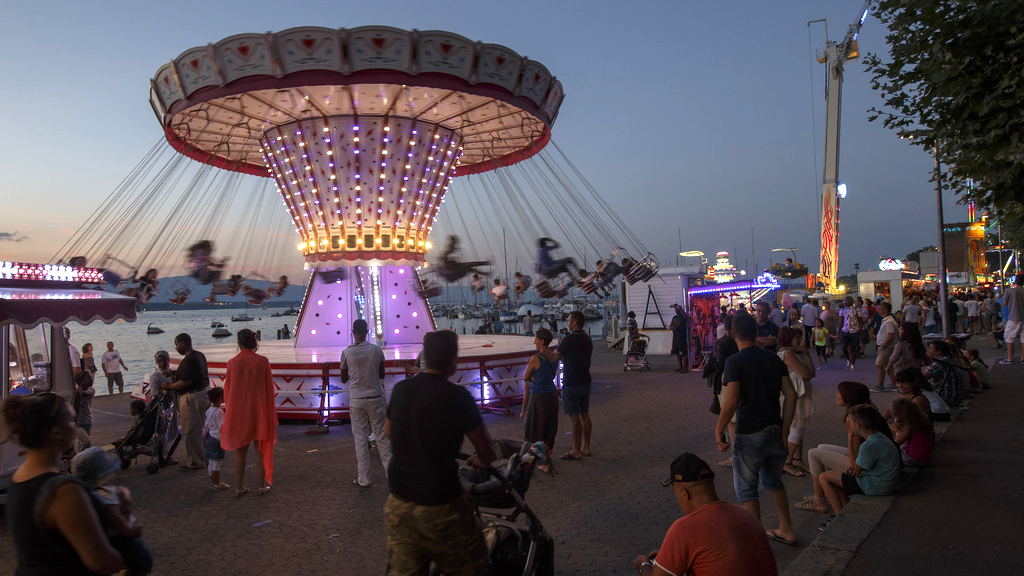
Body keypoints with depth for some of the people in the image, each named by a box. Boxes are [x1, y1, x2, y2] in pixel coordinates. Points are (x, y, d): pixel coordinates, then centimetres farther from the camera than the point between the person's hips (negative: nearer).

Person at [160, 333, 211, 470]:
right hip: (203, 394, 10)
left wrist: (169, 386, -9)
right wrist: (175, 372, 18)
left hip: (191, 398, -10)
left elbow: (186, 382, -23)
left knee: (190, 432, 0)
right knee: (200, 430, 19)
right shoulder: (199, 355, 12)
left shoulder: (188, 360, -20)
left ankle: (195, 462, 8)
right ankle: (205, 457, 28)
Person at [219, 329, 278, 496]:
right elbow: (269, 388, -4)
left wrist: (230, 411, 13)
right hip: (259, 411, -1)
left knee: (240, 451, 10)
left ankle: (240, 487, 15)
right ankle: (262, 486, 12)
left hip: (238, 411, 1)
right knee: (261, 449, 9)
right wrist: (271, 411, 5)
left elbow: (227, 390, 1)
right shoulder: (263, 361, -8)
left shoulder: (232, 363, -5)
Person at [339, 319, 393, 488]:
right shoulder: (377, 351, -5)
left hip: (356, 400, -1)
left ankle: (363, 479, 11)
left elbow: (343, 379, 3)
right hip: (375, 398, 1)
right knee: (382, 437, 9)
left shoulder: (346, 353, -8)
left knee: (360, 439, 6)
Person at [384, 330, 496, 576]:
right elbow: (486, 453, -11)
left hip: (398, 502, 6)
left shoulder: (401, 389, 0)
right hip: (439, 508, -6)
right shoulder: (457, 396, -17)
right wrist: (481, 461, 12)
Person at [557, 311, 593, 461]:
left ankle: (576, 451, 3)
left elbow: (555, 355, -6)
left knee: (574, 417, -2)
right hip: (585, 382, 8)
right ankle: (586, 447, 22)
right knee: (585, 414, 13)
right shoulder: (588, 339, 7)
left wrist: (559, 345, 13)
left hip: (571, 384, -8)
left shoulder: (569, 340, -17)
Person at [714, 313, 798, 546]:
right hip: (775, 431, 6)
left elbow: (732, 401, -21)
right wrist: (785, 430, 3)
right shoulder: (774, 359, 4)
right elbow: (791, 395, -1)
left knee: (746, 489, 9)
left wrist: (719, 430, -11)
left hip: (750, 435, -6)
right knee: (773, 481, 27)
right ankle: (786, 530, 34)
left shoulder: (735, 361, -13)